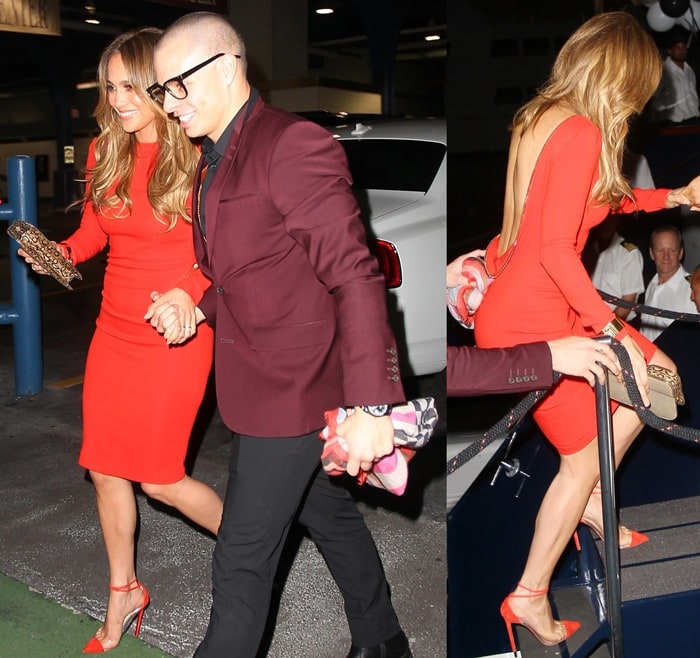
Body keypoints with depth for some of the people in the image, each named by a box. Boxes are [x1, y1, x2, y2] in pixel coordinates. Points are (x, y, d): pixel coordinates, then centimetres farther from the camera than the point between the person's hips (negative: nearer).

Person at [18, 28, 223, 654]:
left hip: (175, 338, -6)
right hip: (114, 332, 6)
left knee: (159, 476, 0)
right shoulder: (106, 152, 4)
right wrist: (58, 253, -4)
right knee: (106, 469, 12)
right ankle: (123, 593, 33)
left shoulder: (200, 158, -12)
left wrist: (191, 293, -26)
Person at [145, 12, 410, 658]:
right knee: (331, 515, 23)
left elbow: (355, 279, -23)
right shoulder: (216, 162, 12)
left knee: (242, 560, 1)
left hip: (292, 392, -10)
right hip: (259, 385, 10)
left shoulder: (293, 145, -19)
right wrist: (194, 308, 4)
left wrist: (370, 407, -26)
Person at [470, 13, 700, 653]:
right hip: (530, 321, -9)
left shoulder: (543, 116, 10)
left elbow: (599, 199, 23)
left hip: (532, 305, 9)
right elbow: (556, 248, -25)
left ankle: (590, 499, 29)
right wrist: (612, 329, -16)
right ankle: (529, 598, 20)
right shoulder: (582, 133, -18)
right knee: (584, 457, 5)